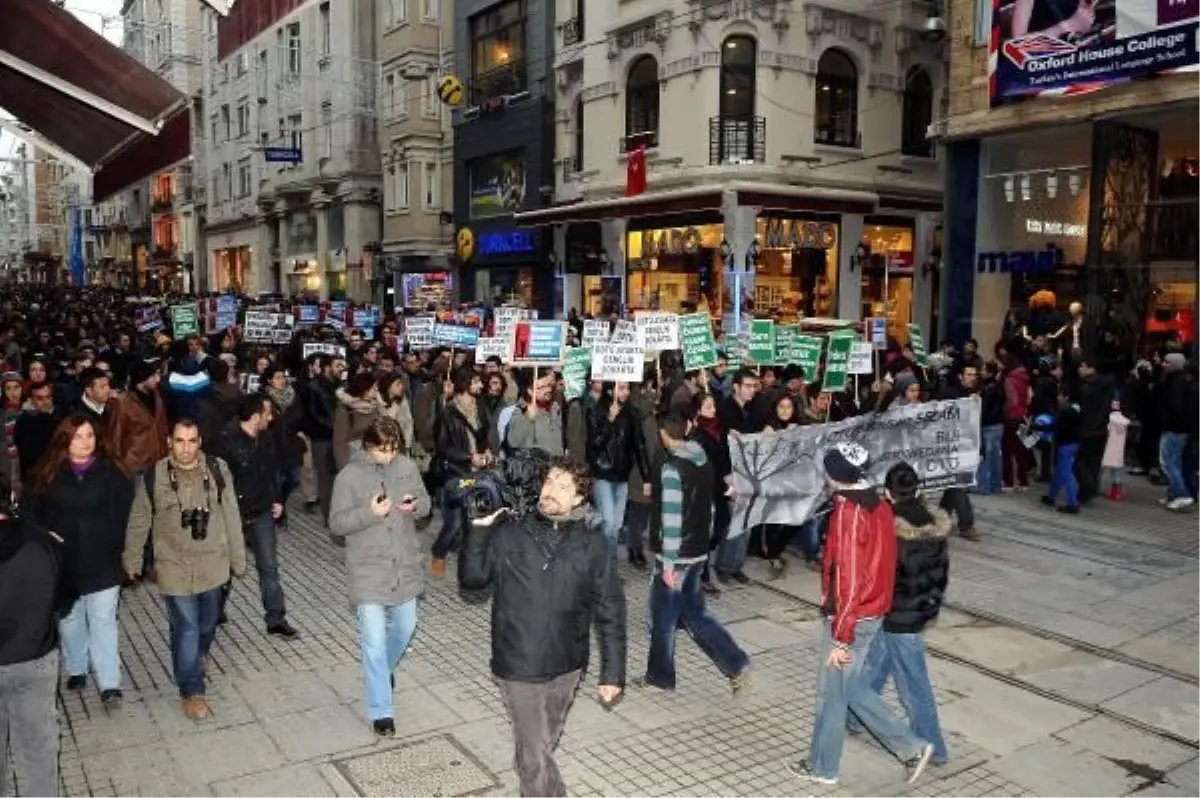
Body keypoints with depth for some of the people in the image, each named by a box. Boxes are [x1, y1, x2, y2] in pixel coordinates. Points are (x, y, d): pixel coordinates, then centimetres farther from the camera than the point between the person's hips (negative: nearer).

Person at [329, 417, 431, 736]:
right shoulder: (349, 477, -14)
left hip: (405, 566, 4)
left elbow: (425, 501, 8)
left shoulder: (407, 466, -3)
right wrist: (369, 513, -28)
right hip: (368, 571, -4)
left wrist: (415, 505, -16)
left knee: (405, 626, 21)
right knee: (375, 642, -1)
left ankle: (384, 668, 52)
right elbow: (336, 523, -12)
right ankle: (380, 711, 12)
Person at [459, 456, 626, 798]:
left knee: (545, 744, 24)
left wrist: (612, 674, -4)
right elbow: (472, 579, -2)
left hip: (567, 667, 2)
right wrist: (478, 530, -13)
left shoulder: (593, 543, -8)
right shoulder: (509, 532, -8)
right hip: (518, 667, -2)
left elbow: (610, 612, -4)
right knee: (535, 756, 2)